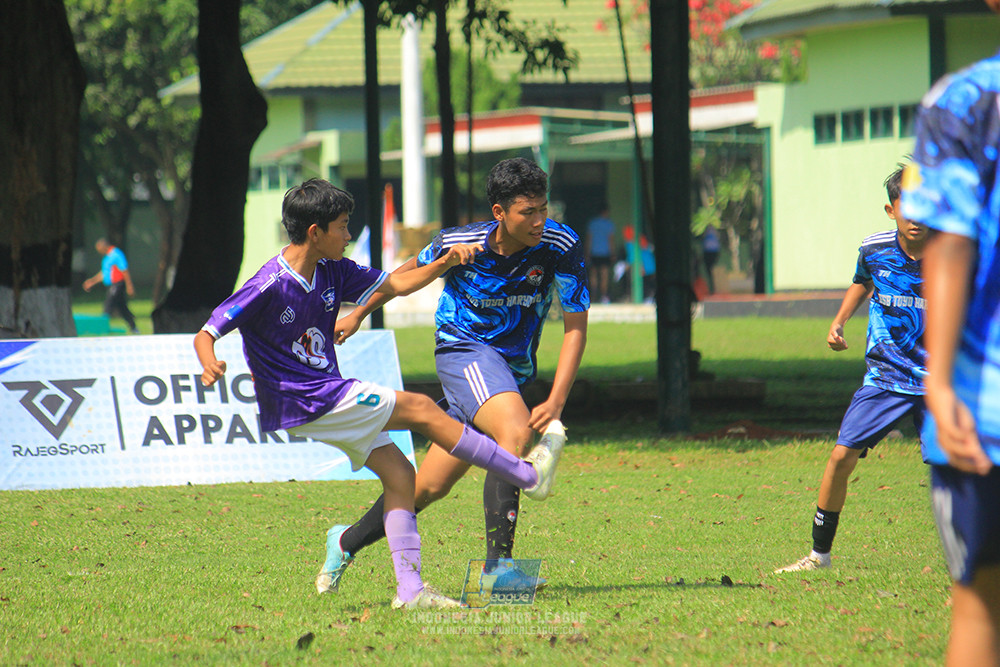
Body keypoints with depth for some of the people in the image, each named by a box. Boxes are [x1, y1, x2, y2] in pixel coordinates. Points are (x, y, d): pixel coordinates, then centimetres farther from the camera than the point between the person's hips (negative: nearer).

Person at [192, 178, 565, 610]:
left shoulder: (332, 272, 5)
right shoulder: (268, 286, -18)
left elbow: (395, 284, 16)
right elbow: (206, 334, -17)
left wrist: (443, 263, 0)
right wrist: (210, 366, -39)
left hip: (328, 394, 9)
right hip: (304, 403, -9)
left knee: (399, 475, 1)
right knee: (421, 410, -8)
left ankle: (410, 590, 0)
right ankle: (528, 476, 1)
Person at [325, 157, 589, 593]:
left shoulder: (560, 247, -15)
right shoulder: (458, 244, -14)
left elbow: (576, 327, -10)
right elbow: (412, 272, 9)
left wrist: (556, 402, -19)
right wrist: (359, 314, 21)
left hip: (513, 371, 3)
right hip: (462, 348, -3)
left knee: (431, 487, 4)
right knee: (515, 431, -32)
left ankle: (348, 541, 26)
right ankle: (498, 564, -34)